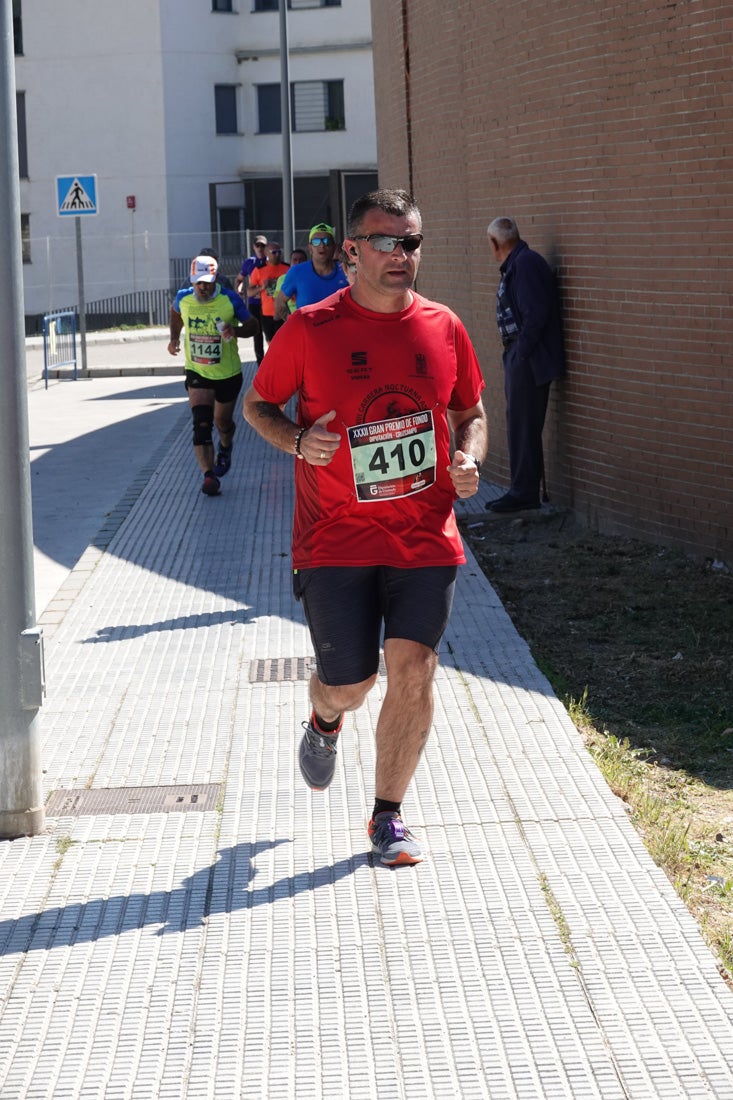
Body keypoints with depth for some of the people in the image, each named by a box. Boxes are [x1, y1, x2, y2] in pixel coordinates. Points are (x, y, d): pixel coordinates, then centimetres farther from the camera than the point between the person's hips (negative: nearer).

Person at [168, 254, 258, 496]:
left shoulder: (230, 299, -15)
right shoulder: (183, 298, -8)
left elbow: (251, 325, -5)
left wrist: (236, 331, -26)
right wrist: (174, 338, 2)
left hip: (228, 373, 0)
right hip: (197, 373, 0)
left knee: (223, 422, 17)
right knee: (201, 423, -18)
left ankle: (225, 448, 52)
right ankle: (209, 476, -22)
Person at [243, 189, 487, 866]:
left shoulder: (444, 328, 4)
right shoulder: (310, 329, -5)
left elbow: (471, 413, 17)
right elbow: (257, 405, 6)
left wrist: (468, 459, -4)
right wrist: (298, 440, -13)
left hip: (425, 537, 2)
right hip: (336, 540, -2)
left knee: (413, 671, -5)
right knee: (350, 683, 1)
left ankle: (388, 816, 12)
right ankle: (326, 722, 41)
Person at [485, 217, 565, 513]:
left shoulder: (526, 263, -15)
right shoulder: (514, 265, 16)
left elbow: (536, 314, -23)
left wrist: (522, 353, -19)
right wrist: (514, 354, 14)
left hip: (528, 360, -11)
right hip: (519, 358, 11)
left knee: (523, 426, -6)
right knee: (521, 425, 14)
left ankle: (524, 492, -2)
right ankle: (525, 489, 21)